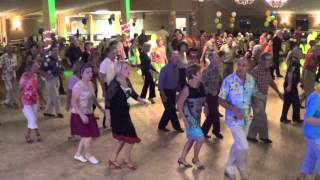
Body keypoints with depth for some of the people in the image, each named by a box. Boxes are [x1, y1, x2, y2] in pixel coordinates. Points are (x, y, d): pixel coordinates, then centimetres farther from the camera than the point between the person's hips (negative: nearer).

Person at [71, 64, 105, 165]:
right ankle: (88, 154, 21)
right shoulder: (78, 86, -21)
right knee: (88, 136, -4)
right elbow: (73, 102, -23)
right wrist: (82, 115, -27)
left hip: (89, 114, 8)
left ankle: (78, 154, 34)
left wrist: (100, 108, 19)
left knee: (86, 136, 16)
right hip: (79, 115, -8)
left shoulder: (91, 84, 2)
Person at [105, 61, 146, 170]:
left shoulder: (127, 81, 3)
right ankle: (127, 160, 20)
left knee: (123, 138, 17)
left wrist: (140, 100, 16)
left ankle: (113, 159, 30)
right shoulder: (114, 83, -21)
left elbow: (132, 93, 21)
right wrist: (108, 116, -22)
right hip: (117, 115, -9)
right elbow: (108, 99, -21)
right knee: (131, 137, -1)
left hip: (125, 113, 9)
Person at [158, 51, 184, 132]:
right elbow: (160, 83, -17)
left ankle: (161, 126, 26)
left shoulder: (176, 68, 0)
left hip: (173, 91, 7)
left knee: (169, 110, 13)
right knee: (171, 110, 0)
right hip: (166, 91, -7)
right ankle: (177, 127, 15)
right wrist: (163, 95, -19)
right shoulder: (165, 69, -19)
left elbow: (177, 81, 9)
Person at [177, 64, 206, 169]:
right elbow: (179, 105, -16)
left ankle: (182, 159, 33)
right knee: (201, 139, -4)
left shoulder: (201, 86, -3)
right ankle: (195, 159, 21)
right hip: (190, 118, -7)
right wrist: (184, 119, -18)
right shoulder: (187, 89, -21)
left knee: (192, 139, 17)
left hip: (197, 116, 7)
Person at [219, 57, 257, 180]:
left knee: (238, 144, 18)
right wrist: (234, 109, -27)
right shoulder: (229, 80, -19)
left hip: (246, 117, 6)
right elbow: (221, 100, -14)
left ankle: (229, 169, 37)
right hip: (233, 118, -6)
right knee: (243, 147, -10)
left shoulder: (251, 79, -3)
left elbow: (254, 95, 13)